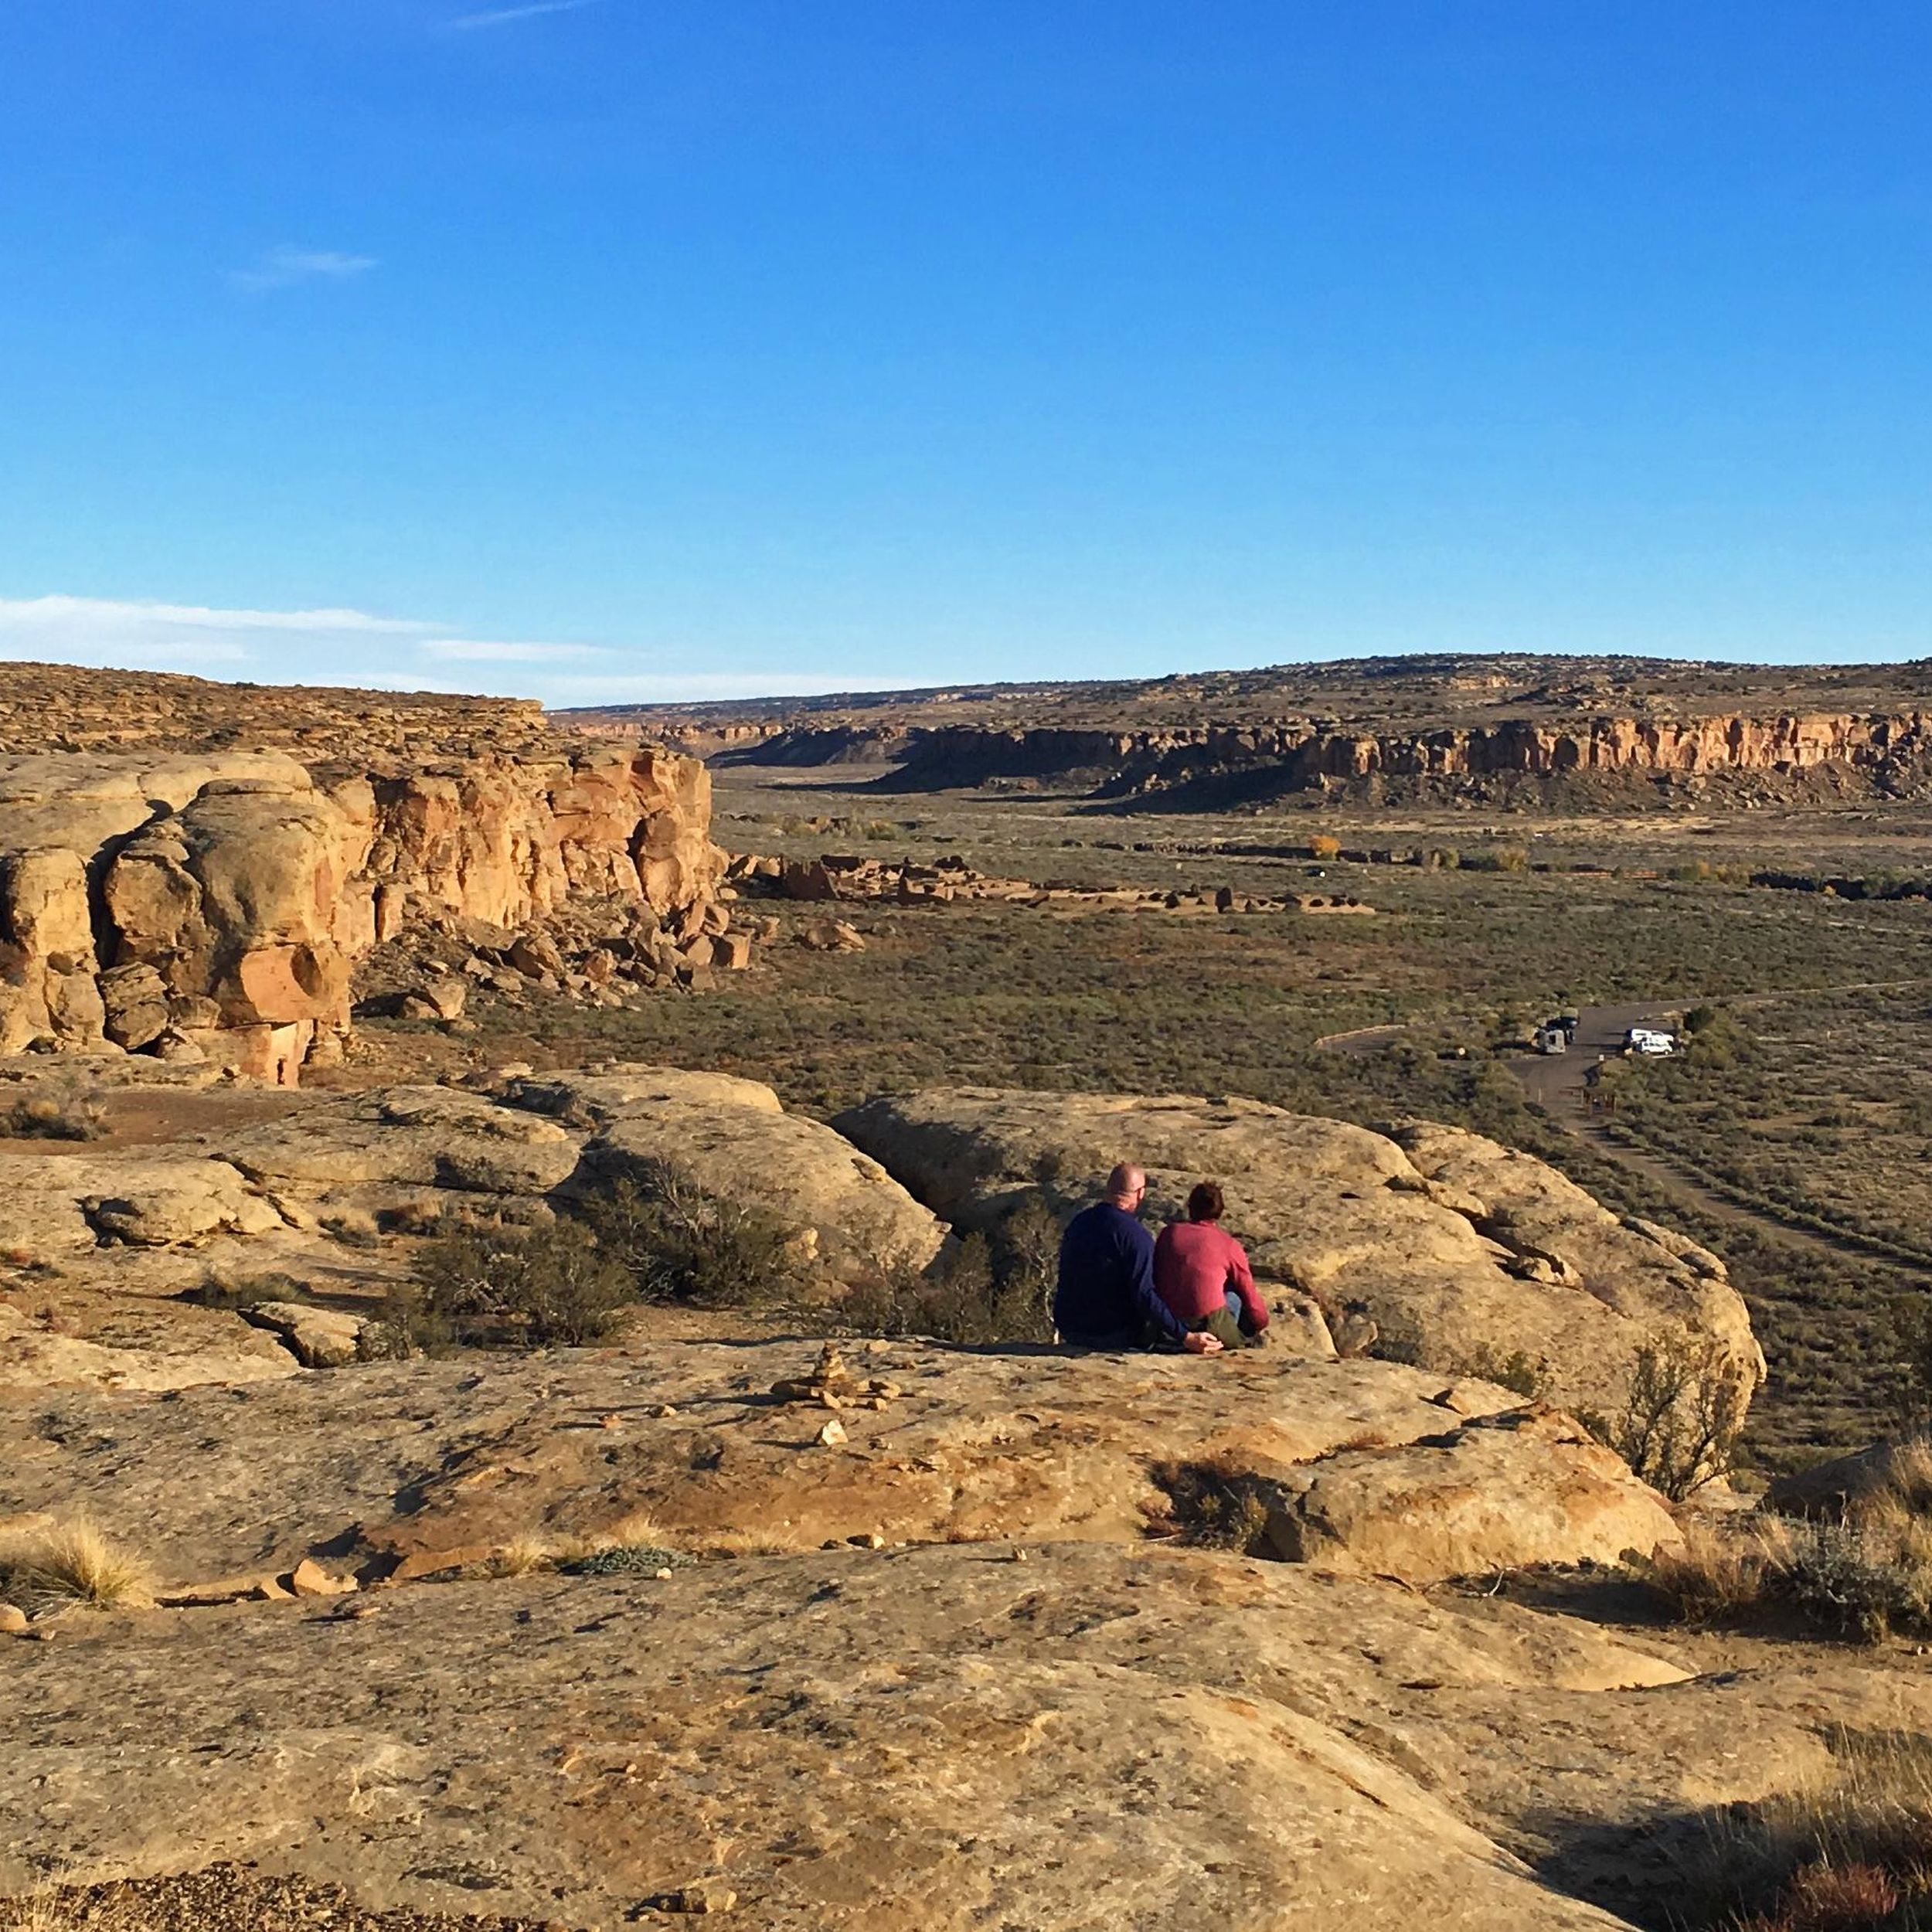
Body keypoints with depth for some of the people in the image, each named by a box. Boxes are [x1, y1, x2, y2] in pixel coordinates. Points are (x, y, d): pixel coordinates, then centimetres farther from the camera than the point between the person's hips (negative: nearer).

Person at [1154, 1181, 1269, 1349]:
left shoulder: (1169, 1233, 10)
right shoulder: (1229, 1245, 3)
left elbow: (1154, 1277, 18)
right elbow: (1249, 1294, 10)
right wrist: (1262, 1324, 31)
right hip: (1208, 1323, -4)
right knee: (1234, 1296, 24)